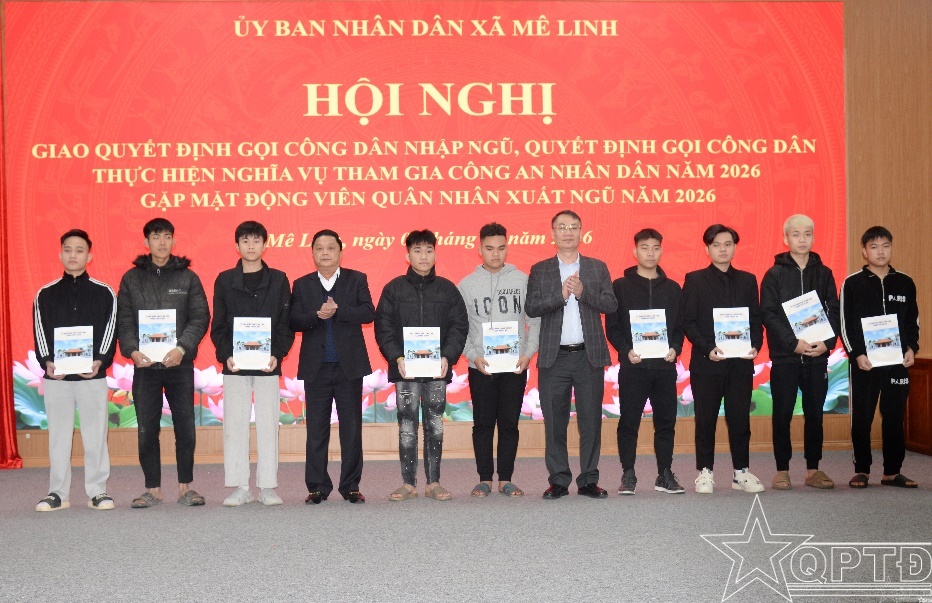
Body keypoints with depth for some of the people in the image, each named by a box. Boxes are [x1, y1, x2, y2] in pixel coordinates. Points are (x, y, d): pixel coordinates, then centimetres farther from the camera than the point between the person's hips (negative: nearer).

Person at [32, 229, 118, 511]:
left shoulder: (104, 293, 6)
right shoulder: (45, 295, 9)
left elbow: (110, 331, 1)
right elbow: (40, 332, 4)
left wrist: (100, 361, -14)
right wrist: (47, 361, -12)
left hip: (93, 375, -1)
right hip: (56, 376, 1)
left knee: (95, 434, 1)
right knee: (58, 435, 5)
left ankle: (97, 491, 8)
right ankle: (58, 493, 11)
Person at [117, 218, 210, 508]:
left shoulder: (187, 277, 5)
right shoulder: (132, 278, 8)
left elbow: (200, 318, -1)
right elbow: (124, 320, 4)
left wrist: (182, 348, -15)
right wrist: (132, 350, -12)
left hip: (179, 364, -1)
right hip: (144, 365, 1)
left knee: (185, 427, 2)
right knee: (147, 430, 3)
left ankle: (185, 486, 14)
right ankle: (152, 489, 13)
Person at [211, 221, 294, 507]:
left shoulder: (278, 280, 6)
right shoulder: (225, 280, 7)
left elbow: (286, 325, 5)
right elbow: (218, 326, 6)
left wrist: (277, 355, -9)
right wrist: (225, 356, -8)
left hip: (268, 365, 0)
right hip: (235, 365, 0)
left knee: (268, 425, 1)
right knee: (234, 425, 1)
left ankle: (267, 487, 8)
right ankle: (239, 488, 7)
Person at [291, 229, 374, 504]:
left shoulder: (357, 280, 6)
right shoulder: (302, 285, 8)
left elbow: (368, 313, -7)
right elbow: (294, 321, -2)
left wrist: (338, 311, -17)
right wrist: (317, 315, -19)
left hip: (349, 365, -1)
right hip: (316, 367, 1)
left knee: (351, 428, 3)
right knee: (316, 430, 4)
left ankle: (351, 486, 11)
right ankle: (317, 486, 11)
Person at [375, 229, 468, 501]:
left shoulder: (447, 289, 8)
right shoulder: (394, 289, 5)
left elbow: (459, 326, 5)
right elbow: (383, 328, 2)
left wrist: (447, 357, -9)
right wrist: (397, 358, -11)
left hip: (437, 368, 1)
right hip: (405, 368, -1)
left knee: (435, 424, 5)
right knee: (407, 425, 1)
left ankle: (434, 482, 11)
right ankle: (408, 483, 7)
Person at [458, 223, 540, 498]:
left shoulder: (523, 280, 5)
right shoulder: (467, 284, 5)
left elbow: (535, 321, 5)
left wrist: (528, 353, -7)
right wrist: (474, 356, -9)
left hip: (515, 366, 0)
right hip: (481, 367, 0)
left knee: (509, 423, 3)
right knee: (483, 424, 3)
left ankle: (506, 479, 11)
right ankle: (485, 479, 11)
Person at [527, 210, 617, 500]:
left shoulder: (598, 268, 10)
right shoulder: (539, 270, 8)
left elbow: (611, 305, 0)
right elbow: (531, 308, -3)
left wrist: (583, 292, -14)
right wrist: (561, 295, -15)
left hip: (589, 355, 1)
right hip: (554, 357, 0)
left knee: (591, 420, 2)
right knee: (554, 422, 2)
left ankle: (588, 480, 11)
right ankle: (558, 481, 11)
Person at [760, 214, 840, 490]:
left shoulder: (824, 273, 8)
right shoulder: (774, 275, 0)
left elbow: (834, 311, 6)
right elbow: (768, 314, -6)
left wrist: (827, 342, -10)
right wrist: (793, 343, -16)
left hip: (817, 356, 2)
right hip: (784, 356, -2)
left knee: (815, 414, 7)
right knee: (782, 415, 2)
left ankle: (813, 469, 16)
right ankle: (782, 470, 10)